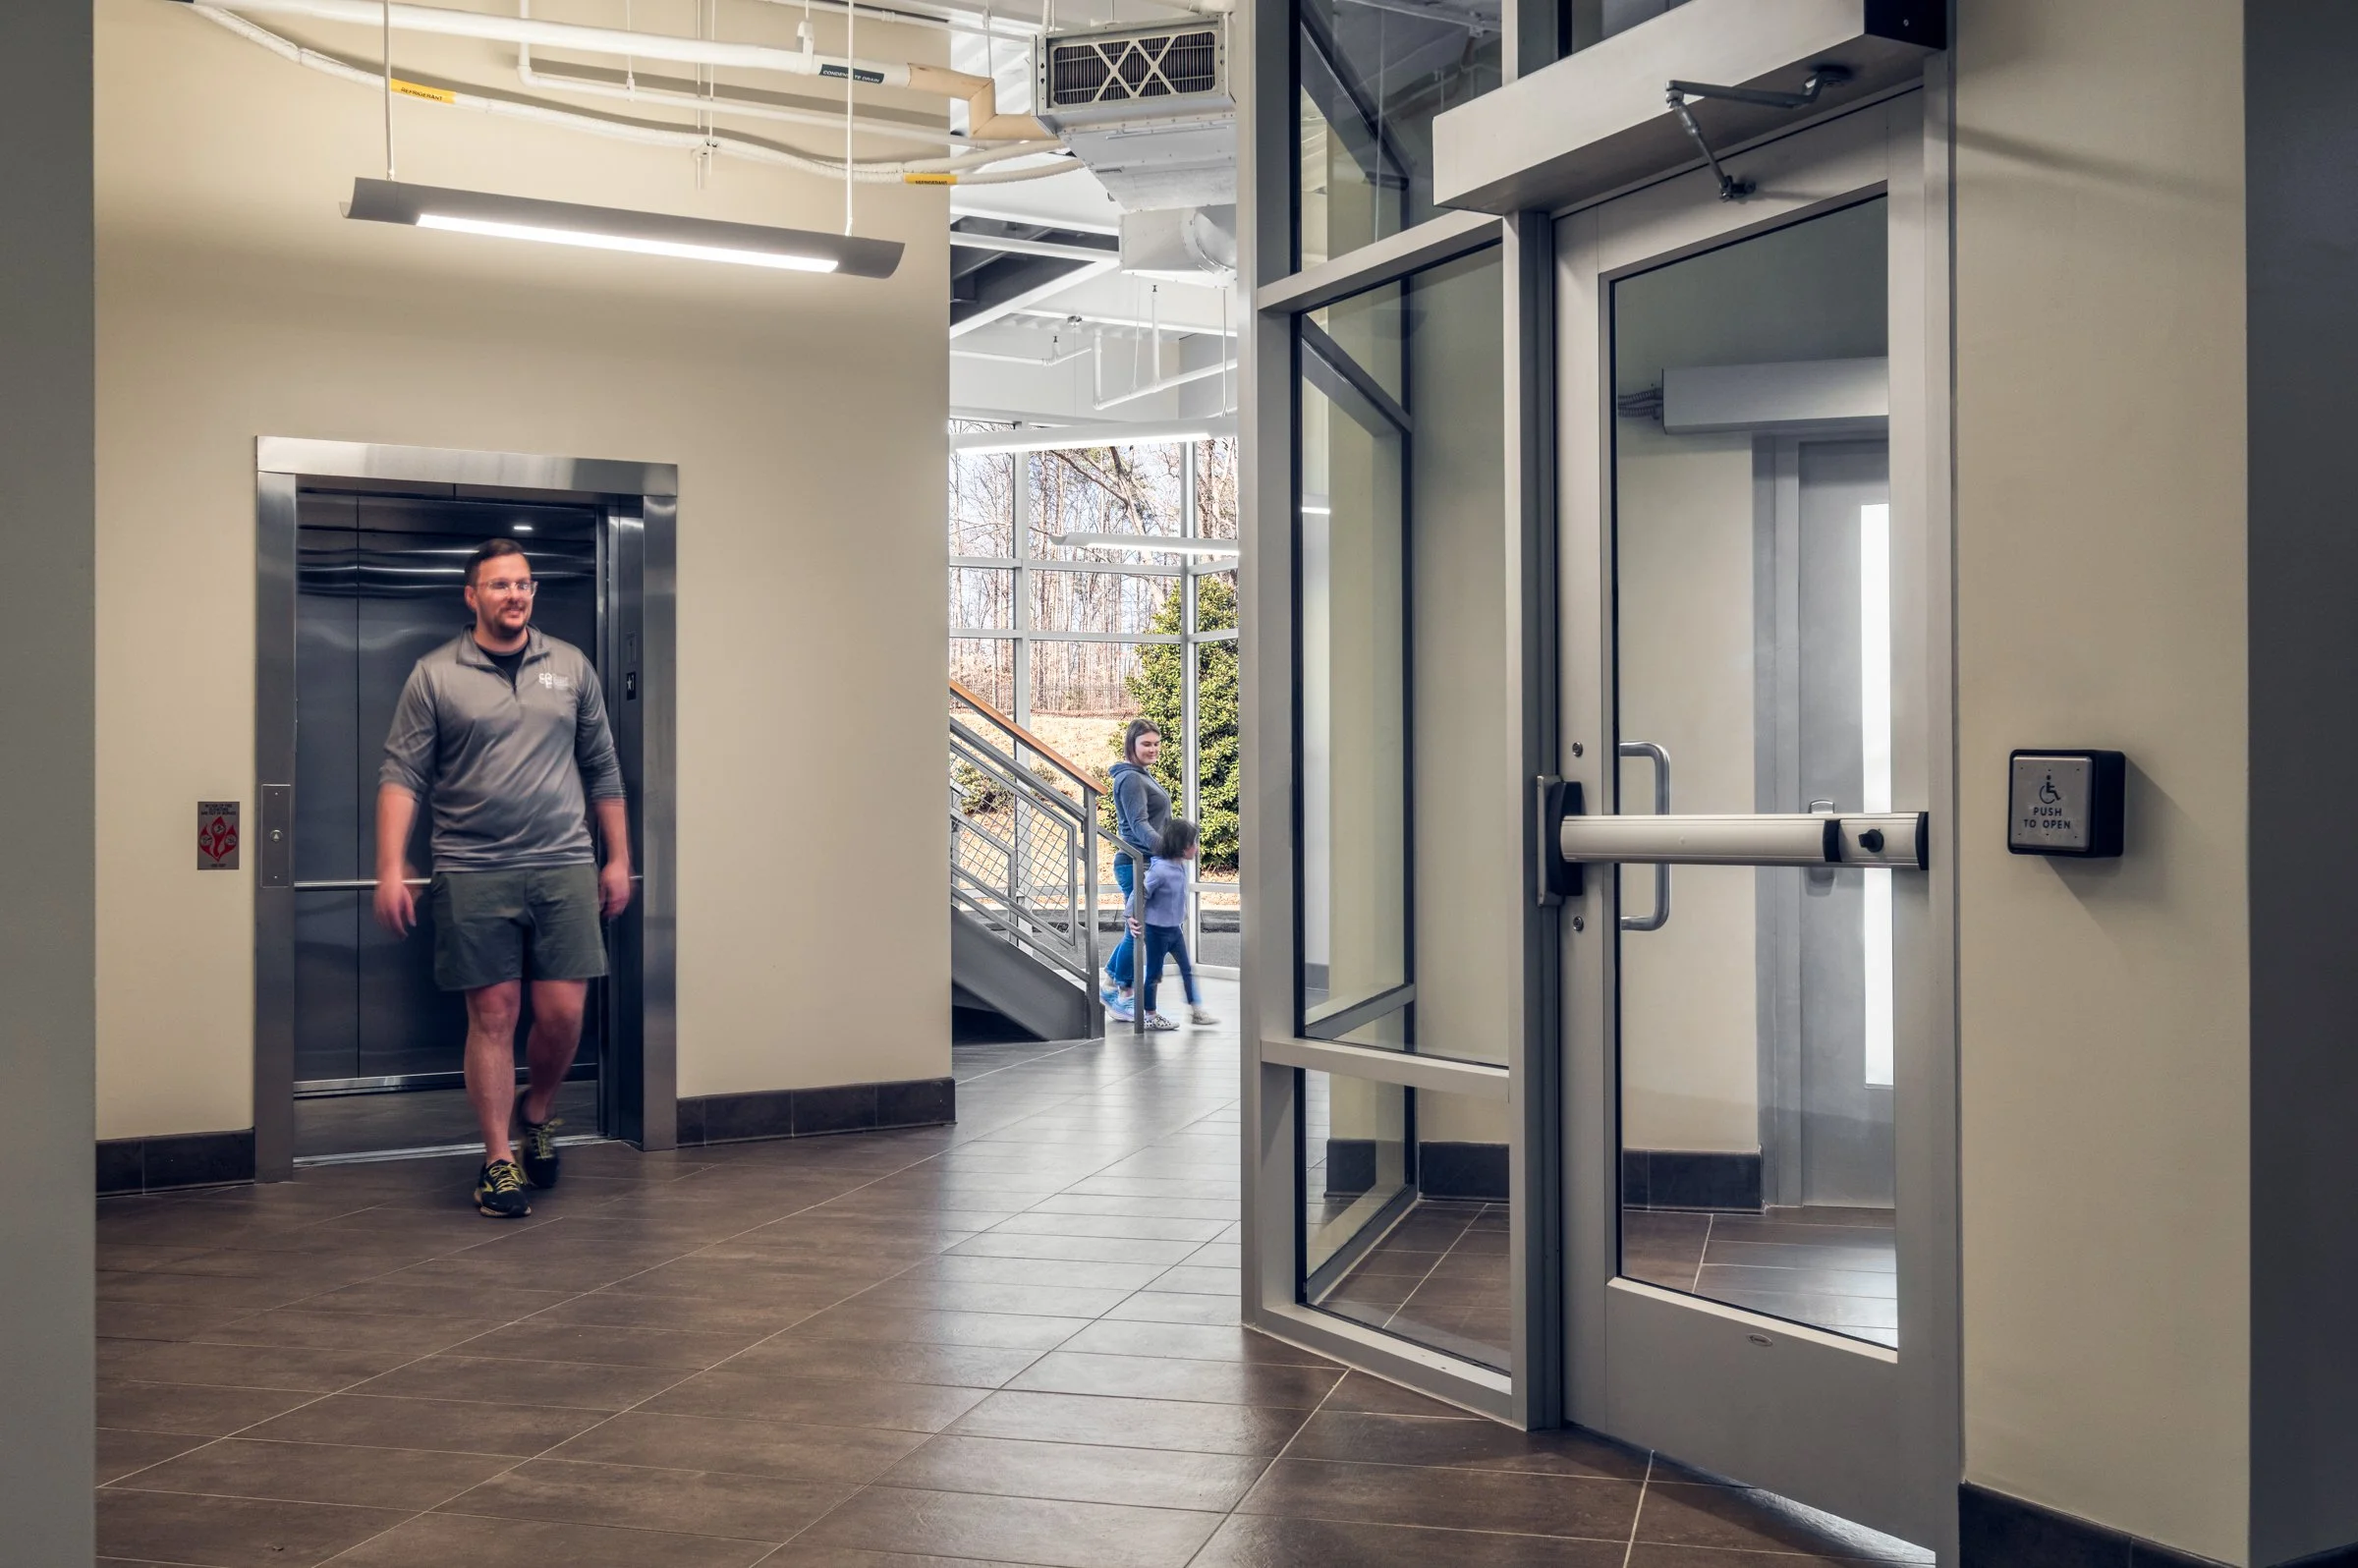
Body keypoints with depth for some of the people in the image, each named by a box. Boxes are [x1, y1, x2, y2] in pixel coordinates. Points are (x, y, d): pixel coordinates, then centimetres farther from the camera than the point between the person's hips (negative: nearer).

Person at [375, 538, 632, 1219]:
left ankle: (537, 1113, 27)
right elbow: (401, 775, -1)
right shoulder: (435, 675, 2)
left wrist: (618, 859, 12)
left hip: (563, 867, 2)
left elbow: (602, 771, 14)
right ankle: (499, 1159, 13)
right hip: (473, 874, -2)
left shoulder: (571, 667, 10)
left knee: (563, 1013, -2)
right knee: (493, 1015, 2)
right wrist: (390, 868, -10)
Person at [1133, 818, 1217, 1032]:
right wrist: (1134, 920, -19)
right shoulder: (1160, 870, -26)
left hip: (1175, 928, 8)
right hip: (1157, 931, -8)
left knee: (1187, 969, 12)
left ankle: (1196, 1010, 21)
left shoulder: (1183, 866, -1)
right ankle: (1150, 1016, 17)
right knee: (1153, 973, 6)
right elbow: (1140, 895, -21)